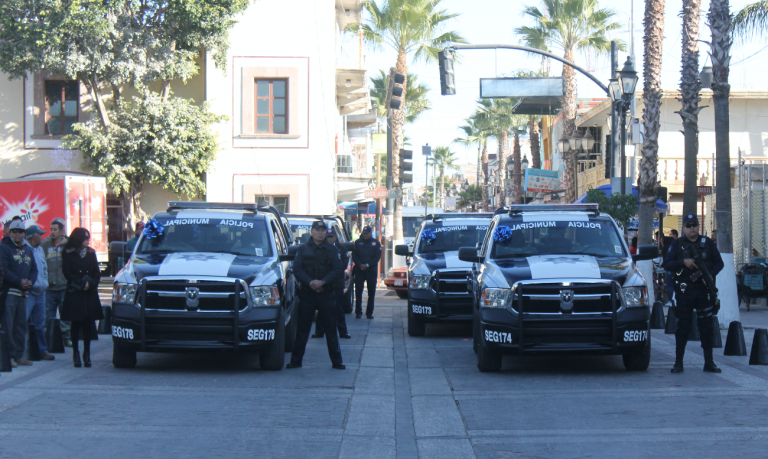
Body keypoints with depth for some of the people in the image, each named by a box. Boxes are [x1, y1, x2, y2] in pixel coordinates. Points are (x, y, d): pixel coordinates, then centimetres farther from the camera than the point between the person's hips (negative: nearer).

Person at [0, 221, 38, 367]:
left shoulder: (28, 250, 18)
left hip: (23, 293, 7)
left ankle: (19, 355, 15)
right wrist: (19, 281, -18)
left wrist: (30, 281, -4)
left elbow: (34, 269, 17)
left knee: (21, 325, 9)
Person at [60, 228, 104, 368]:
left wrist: (90, 284, -10)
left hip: (90, 295, 3)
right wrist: (82, 283, -11)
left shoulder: (91, 253, 13)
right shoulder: (68, 254, 1)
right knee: (76, 324, -2)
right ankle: (75, 352, 6)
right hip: (74, 294, -3)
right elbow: (67, 274, -4)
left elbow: (97, 273, 8)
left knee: (88, 325, 0)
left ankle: (87, 354, 6)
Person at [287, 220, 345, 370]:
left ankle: (336, 361, 7)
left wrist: (322, 282, -16)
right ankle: (296, 361, 9)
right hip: (306, 294, 0)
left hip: (326, 294, 0)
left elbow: (338, 271, -2)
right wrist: (310, 282, -16)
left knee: (331, 329, 2)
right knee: (302, 329, 4)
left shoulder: (333, 250, 6)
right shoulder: (303, 249, 7)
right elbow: (297, 269, -1)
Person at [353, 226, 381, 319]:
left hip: (371, 270, 0)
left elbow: (377, 256, 0)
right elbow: (354, 256, 6)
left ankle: (369, 312, 7)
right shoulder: (357, 242, 9)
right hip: (359, 270, 0)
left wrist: (367, 265, -10)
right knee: (358, 292, -3)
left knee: (371, 293, 1)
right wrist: (360, 265, -11)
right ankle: (358, 312, 1)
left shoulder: (376, 243, 6)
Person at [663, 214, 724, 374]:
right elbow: (667, 264, 0)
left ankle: (709, 362, 9)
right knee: (683, 328, 1)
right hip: (685, 292, -1)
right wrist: (683, 262, -16)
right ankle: (678, 362, 6)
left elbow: (719, 263, 9)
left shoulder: (708, 243, 8)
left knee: (707, 327, 3)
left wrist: (711, 275, -10)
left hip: (704, 290, 1)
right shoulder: (677, 245, 6)